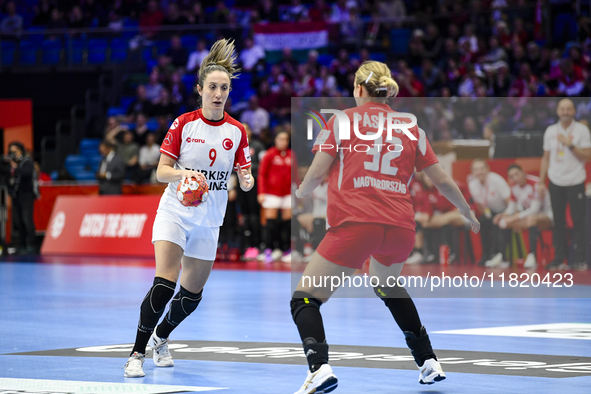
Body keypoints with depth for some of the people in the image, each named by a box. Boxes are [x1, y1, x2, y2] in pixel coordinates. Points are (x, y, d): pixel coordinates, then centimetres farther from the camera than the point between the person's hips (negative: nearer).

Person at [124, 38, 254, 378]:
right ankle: (138, 354, -15)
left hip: (209, 220, 3)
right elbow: (162, 171, -8)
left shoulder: (237, 131, -1)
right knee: (164, 284, -20)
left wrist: (247, 181, -22)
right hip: (175, 212, -3)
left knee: (192, 293, 10)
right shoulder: (183, 124, -6)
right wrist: (183, 173, -29)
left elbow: (245, 177, 1)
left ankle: (161, 336, 38)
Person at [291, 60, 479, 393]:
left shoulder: (342, 120, 6)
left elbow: (316, 174, 0)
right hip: (402, 227, 5)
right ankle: (429, 362, 31)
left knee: (305, 299, 2)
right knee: (388, 285, 36)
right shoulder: (410, 128, 14)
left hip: (353, 225, -5)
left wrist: (301, 192, 22)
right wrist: (469, 213, 32)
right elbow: (443, 181, 17)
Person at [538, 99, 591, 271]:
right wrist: (541, 181, 9)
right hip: (555, 183, 3)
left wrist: (571, 145, -17)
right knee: (558, 222, 3)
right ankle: (559, 259, 8)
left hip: (575, 182, -3)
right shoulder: (550, 131, 9)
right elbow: (546, 158, 14)